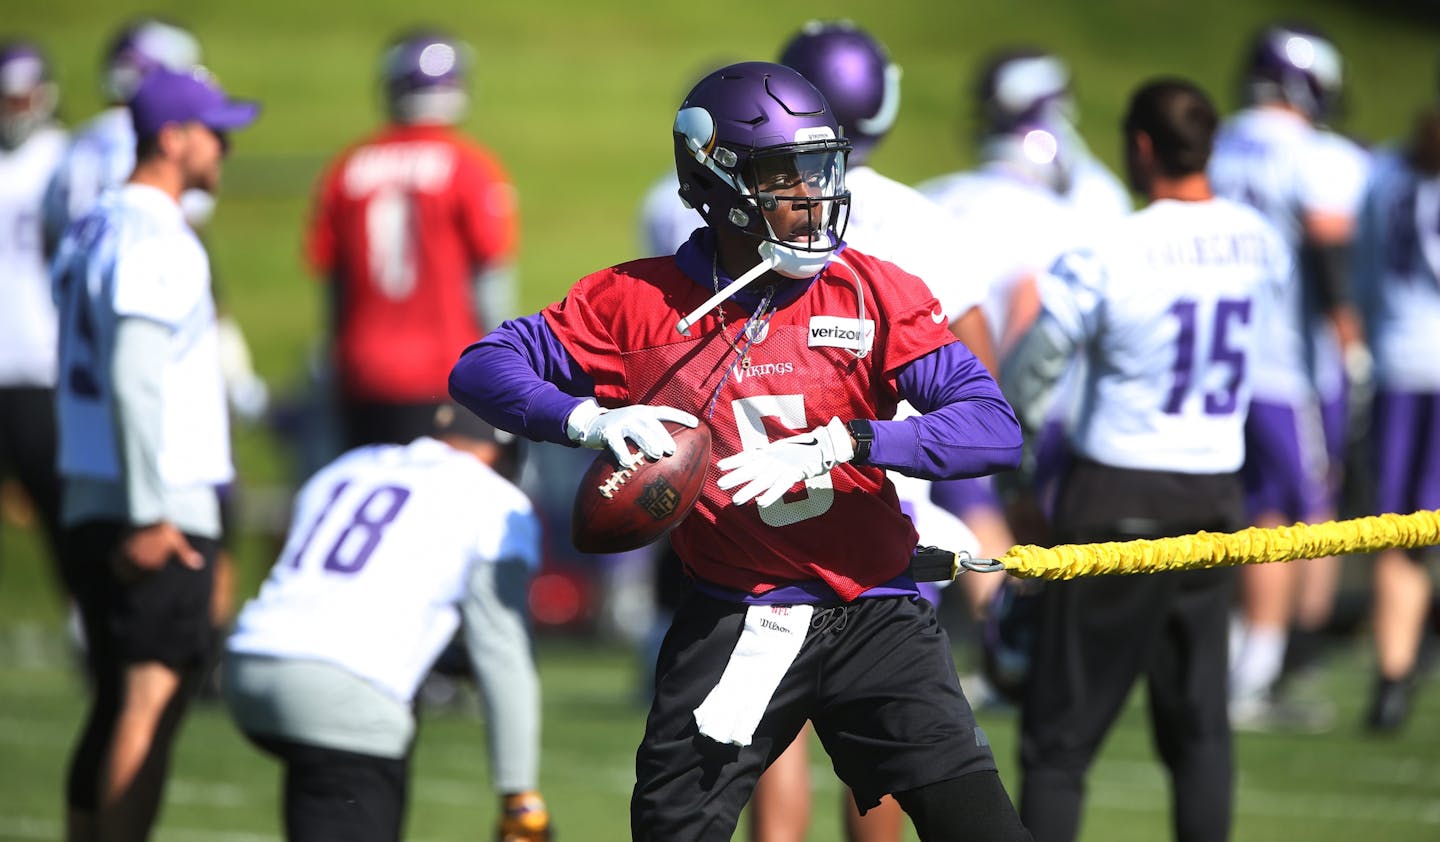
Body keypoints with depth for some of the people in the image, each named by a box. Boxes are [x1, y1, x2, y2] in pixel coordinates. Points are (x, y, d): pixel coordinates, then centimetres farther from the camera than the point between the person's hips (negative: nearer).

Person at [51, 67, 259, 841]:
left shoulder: (91, 231, 17)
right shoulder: (156, 240, -13)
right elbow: (132, 379, -21)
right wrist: (149, 516, -21)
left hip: (89, 505, 9)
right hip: (159, 512, -9)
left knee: (116, 704, 14)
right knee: (154, 698, -11)